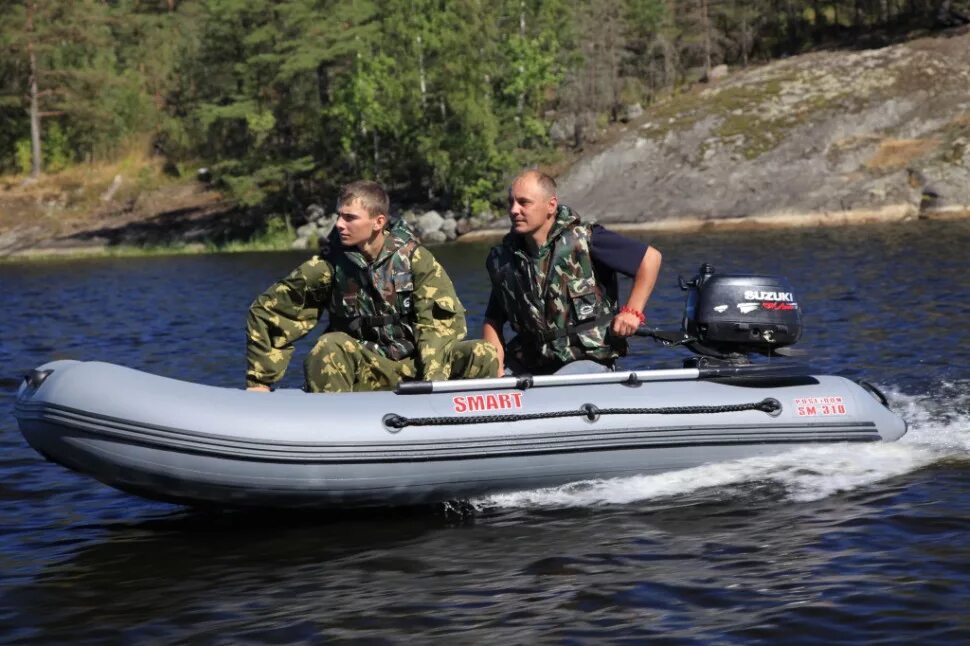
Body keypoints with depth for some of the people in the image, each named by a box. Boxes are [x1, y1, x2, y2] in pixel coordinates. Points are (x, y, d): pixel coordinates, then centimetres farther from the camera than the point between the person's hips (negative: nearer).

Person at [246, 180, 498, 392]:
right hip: (364, 371, -1)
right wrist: (259, 380, -2)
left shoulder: (414, 257, -6)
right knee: (329, 348, -32)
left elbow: (444, 318, -12)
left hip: (417, 365, 1)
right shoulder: (329, 265, -5)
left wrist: (432, 382, -26)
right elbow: (266, 310, 0)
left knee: (484, 356, -23)